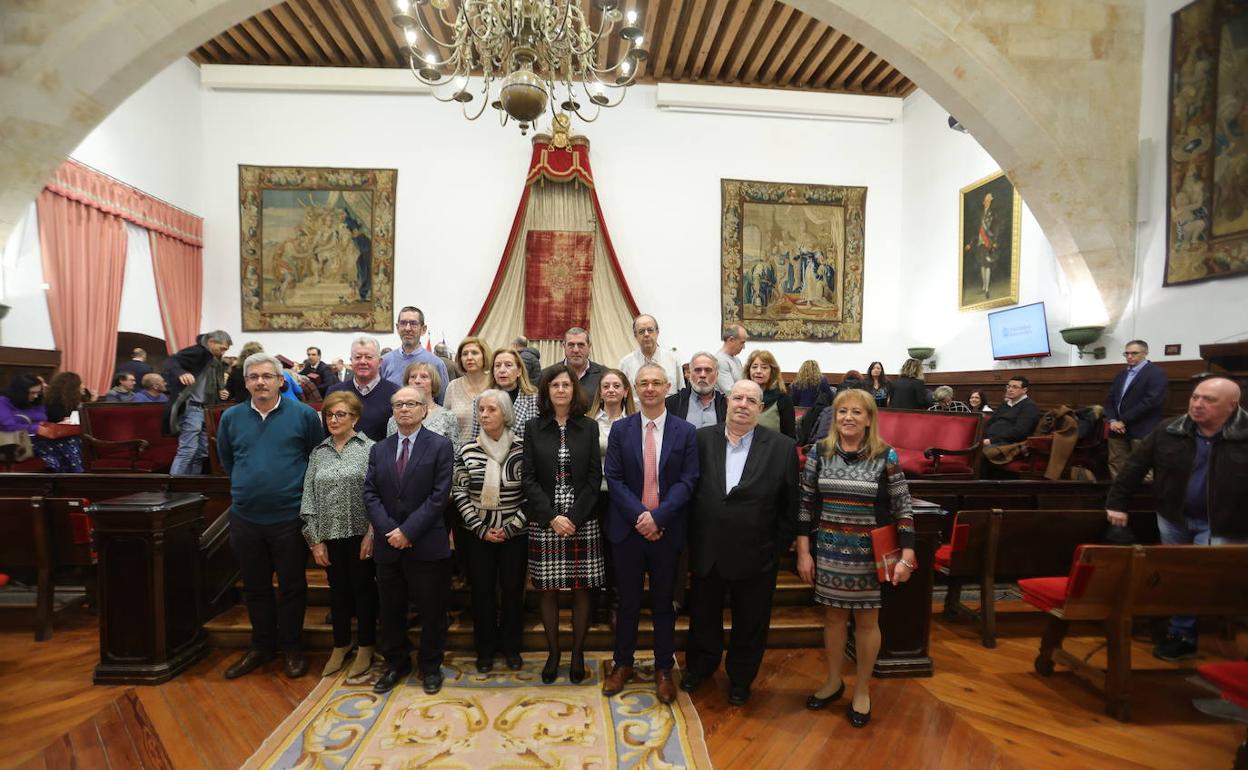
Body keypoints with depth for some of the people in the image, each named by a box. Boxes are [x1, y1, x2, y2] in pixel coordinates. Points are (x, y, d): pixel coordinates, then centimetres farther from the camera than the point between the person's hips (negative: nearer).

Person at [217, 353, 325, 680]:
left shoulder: (304, 414, -7)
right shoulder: (231, 417, 3)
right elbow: (226, 460, 18)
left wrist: (303, 491, 5)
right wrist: (245, 486, 14)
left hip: (289, 517, -3)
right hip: (245, 518, 3)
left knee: (292, 586, 10)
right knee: (255, 588, 17)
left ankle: (292, 648, 27)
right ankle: (261, 646, 34)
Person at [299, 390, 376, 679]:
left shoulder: (369, 448, -5)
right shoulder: (318, 453, 7)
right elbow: (309, 498, 7)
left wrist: (371, 534, -12)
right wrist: (315, 540, 2)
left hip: (361, 534, -4)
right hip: (330, 536, 4)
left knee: (364, 588, 7)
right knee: (338, 590, 15)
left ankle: (365, 648, 24)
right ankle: (340, 646, 32)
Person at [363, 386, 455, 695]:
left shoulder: (440, 446, -5)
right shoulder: (379, 449, 9)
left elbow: (439, 495, -11)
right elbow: (370, 494, 3)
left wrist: (408, 530, -16)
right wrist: (389, 530, -11)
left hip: (427, 544, -4)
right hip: (388, 545, 4)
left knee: (431, 609, 8)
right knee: (391, 609, 16)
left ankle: (430, 666, 28)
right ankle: (396, 664, 36)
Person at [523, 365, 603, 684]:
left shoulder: (589, 427, 3)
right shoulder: (534, 427, 3)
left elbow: (594, 477, 0)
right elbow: (529, 478, -1)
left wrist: (574, 518, -11)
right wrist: (552, 517, -11)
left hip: (583, 523, 0)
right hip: (544, 523, 0)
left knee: (581, 590, 6)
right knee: (547, 591, 8)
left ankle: (578, 653, 23)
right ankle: (553, 652, 25)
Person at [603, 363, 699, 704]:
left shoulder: (685, 431, -1)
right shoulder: (620, 429, 1)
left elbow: (688, 481, -7)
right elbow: (613, 478, -4)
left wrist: (657, 516, -17)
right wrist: (639, 516, -15)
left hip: (667, 530, 0)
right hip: (628, 529, 1)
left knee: (664, 603, 13)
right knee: (627, 601, 12)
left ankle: (664, 669, 29)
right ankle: (622, 664, 31)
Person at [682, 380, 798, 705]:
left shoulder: (782, 447, -8)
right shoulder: (702, 439, -3)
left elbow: (790, 505, -4)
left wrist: (779, 546, -5)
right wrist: (691, 540, -1)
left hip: (755, 556, -1)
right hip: (707, 552, 2)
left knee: (749, 623, 16)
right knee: (703, 616, 21)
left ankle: (740, 678, 42)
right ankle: (699, 666, 47)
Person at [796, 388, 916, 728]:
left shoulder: (886, 457, -8)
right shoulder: (819, 453, -3)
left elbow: (902, 509, -5)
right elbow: (806, 505, 0)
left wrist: (907, 557, -9)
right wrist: (803, 552, -1)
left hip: (870, 554, -2)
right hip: (828, 551, 2)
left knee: (867, 620, 12)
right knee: (833, 615, 15)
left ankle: (862, 690, 32)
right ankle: (833, 681, 36)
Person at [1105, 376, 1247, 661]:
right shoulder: (1168, 432, -5)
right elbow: (1134, 466, 0)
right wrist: (1117, 502, -3)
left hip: (1222, 526, -3)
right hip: (1174, 518, 3)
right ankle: (1182, 634, 27)